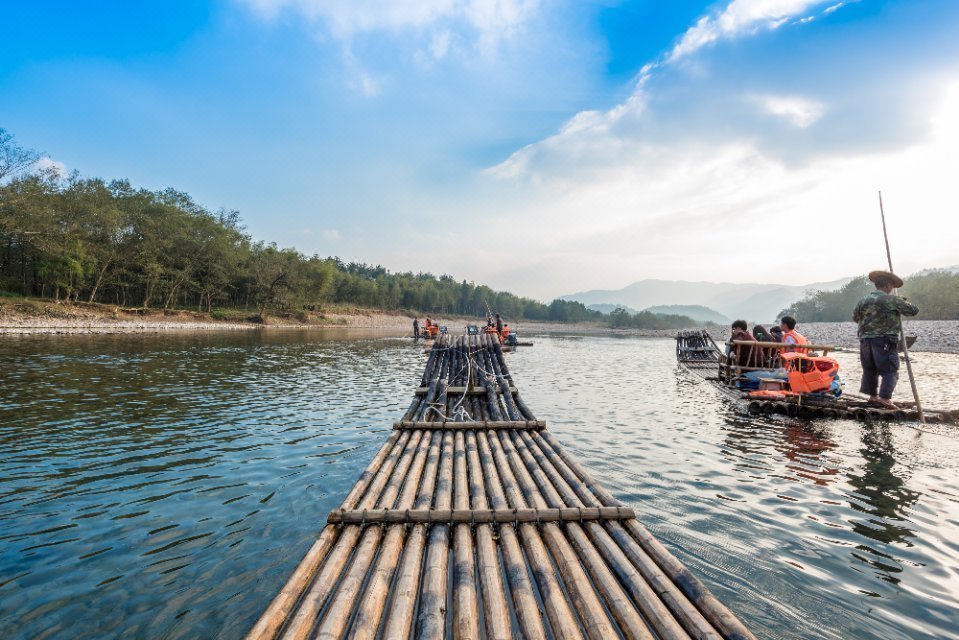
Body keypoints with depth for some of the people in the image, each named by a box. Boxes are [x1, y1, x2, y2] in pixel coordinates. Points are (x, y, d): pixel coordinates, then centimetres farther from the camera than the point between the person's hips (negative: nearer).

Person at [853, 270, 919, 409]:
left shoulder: (863, 301, 8)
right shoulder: (891, 300, -8)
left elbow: (855, 318, 19)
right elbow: (914, 310, -1)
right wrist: (905, 303, 18)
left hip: (865, 341, 5)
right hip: (884, 341, -5)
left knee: (869, 370, 15)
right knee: (890, 371, 1)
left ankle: (873, 396, 22)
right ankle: (885, 398, -8)